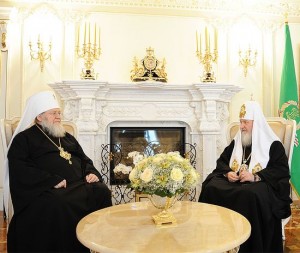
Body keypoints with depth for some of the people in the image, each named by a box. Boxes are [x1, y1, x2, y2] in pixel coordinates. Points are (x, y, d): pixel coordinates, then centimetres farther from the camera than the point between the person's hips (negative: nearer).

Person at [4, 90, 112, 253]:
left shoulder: (66, 137, 28)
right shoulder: (24, 138, 8)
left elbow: (84, 160, 27)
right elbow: (19, 169, -8)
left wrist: (92, 173, 3)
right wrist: (52, 181, -19)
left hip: (79, 185, 5)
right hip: (48, 189, -5)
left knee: (102, 192, -23)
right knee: (59, 203, -37)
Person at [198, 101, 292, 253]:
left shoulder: (273, 144, 0)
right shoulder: (236, 142, 16)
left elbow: (282, 170, -10)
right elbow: (221, 161, 20)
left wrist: (255, 177, -22)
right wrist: (227, 173, -4)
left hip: (260, 183, -4)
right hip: (233, 180, 5)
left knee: (250, 195, -39)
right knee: (211, 188, -24)